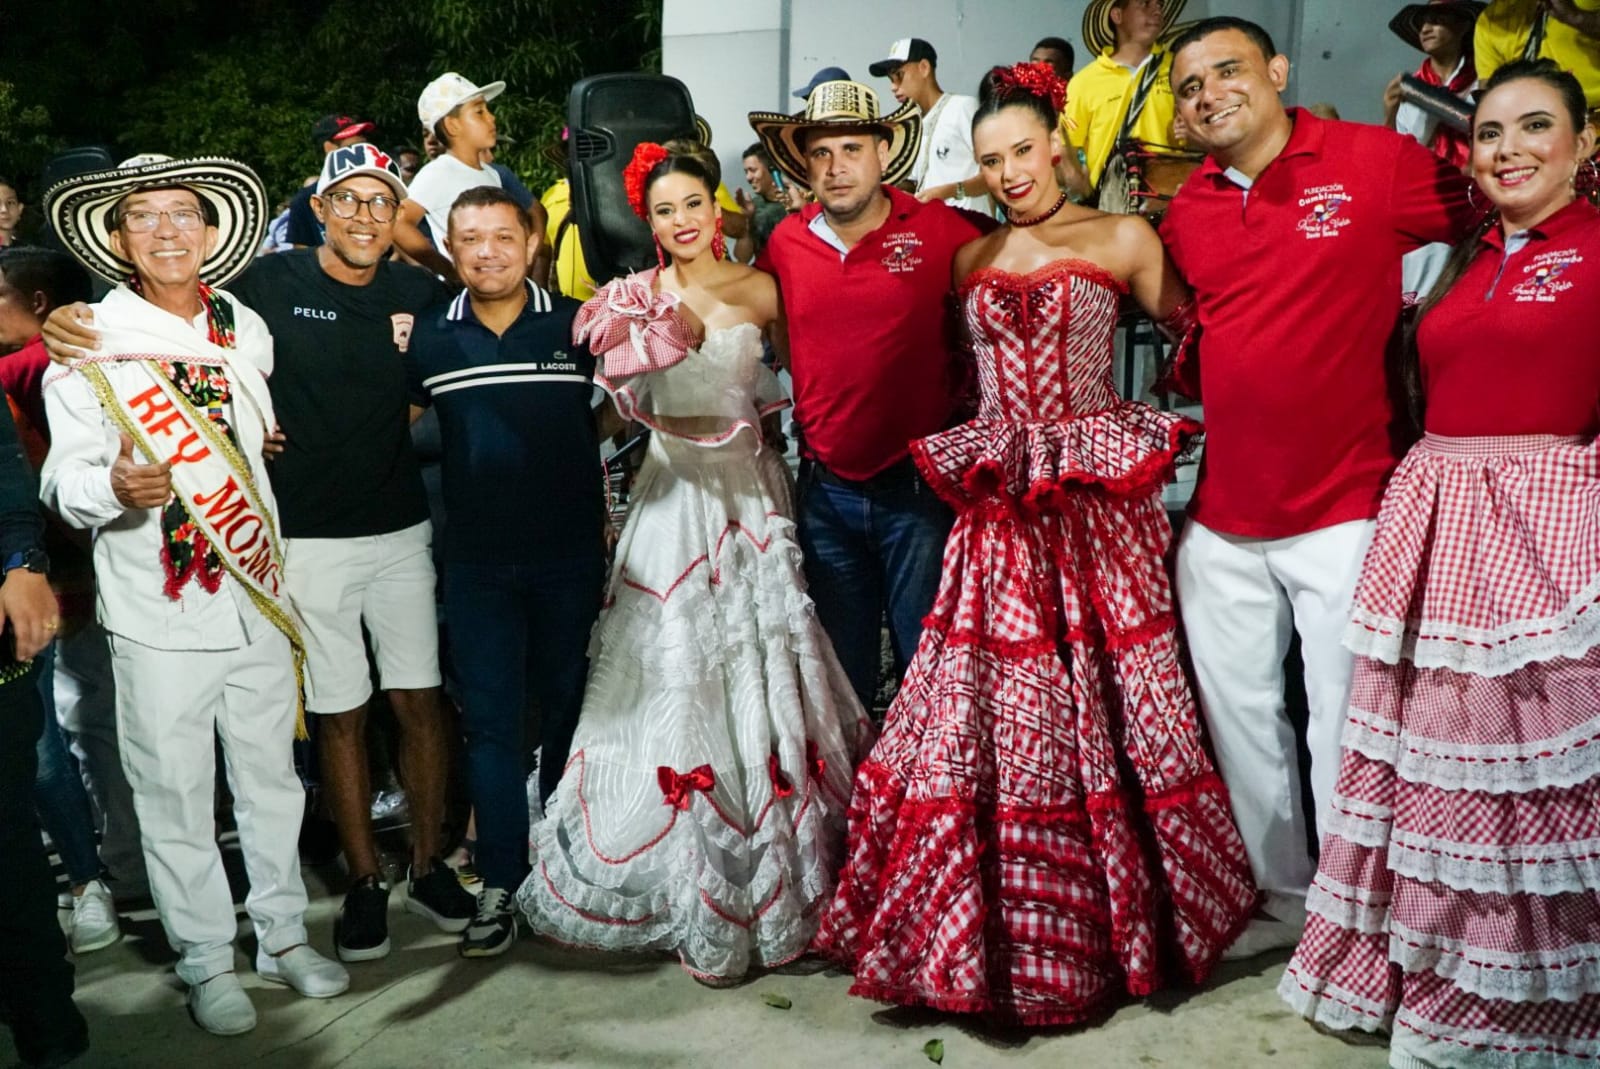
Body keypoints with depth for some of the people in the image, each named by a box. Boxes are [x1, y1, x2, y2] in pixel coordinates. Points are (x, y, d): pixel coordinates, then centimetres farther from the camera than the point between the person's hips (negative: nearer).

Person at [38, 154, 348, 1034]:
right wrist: (114, 486, -31)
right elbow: (62, 481, -11)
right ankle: (206, 963, 23)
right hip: (157, 613, -4)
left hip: (256, 596, 4)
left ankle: (283, 936, 31)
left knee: (272, 778, 14)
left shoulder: (245, 328, 6)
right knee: (175, 796, 6)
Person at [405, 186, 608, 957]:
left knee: (569, 708, 11)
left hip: (570, 553, -1)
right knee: (491, 720, 4)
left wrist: (613, 512, -1)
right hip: (477, 560, 1)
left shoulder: (577, 324, -3)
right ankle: (501, 884, 13)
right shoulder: (428, 337, 3)